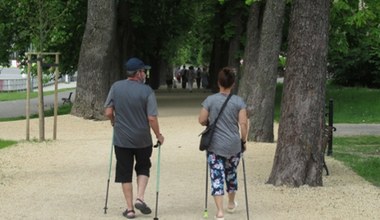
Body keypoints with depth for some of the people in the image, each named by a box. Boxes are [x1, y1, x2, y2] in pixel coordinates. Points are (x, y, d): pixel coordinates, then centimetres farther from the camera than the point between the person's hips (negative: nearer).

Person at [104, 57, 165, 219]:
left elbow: (108, 112, -3)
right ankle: (140, 198, 4)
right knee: (143, 168, 21)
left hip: (121, 139, 1)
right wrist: (158, 136, 1)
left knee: (125, 173, 10)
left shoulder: (116, 87, -4)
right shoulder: (146, 91, -11)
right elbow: (152, 118, -13)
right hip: (142, 139, -1)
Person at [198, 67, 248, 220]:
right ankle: (231, 204, 40)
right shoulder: (238, 101, -5)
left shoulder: (210, 100, -6)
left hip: (214, 146, -1)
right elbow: (243, 123, -8)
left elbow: (202, 120, -3)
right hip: (234, 146, 2)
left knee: (217, 177, -1)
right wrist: (243, 140, 5)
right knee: (231, 174, 21)